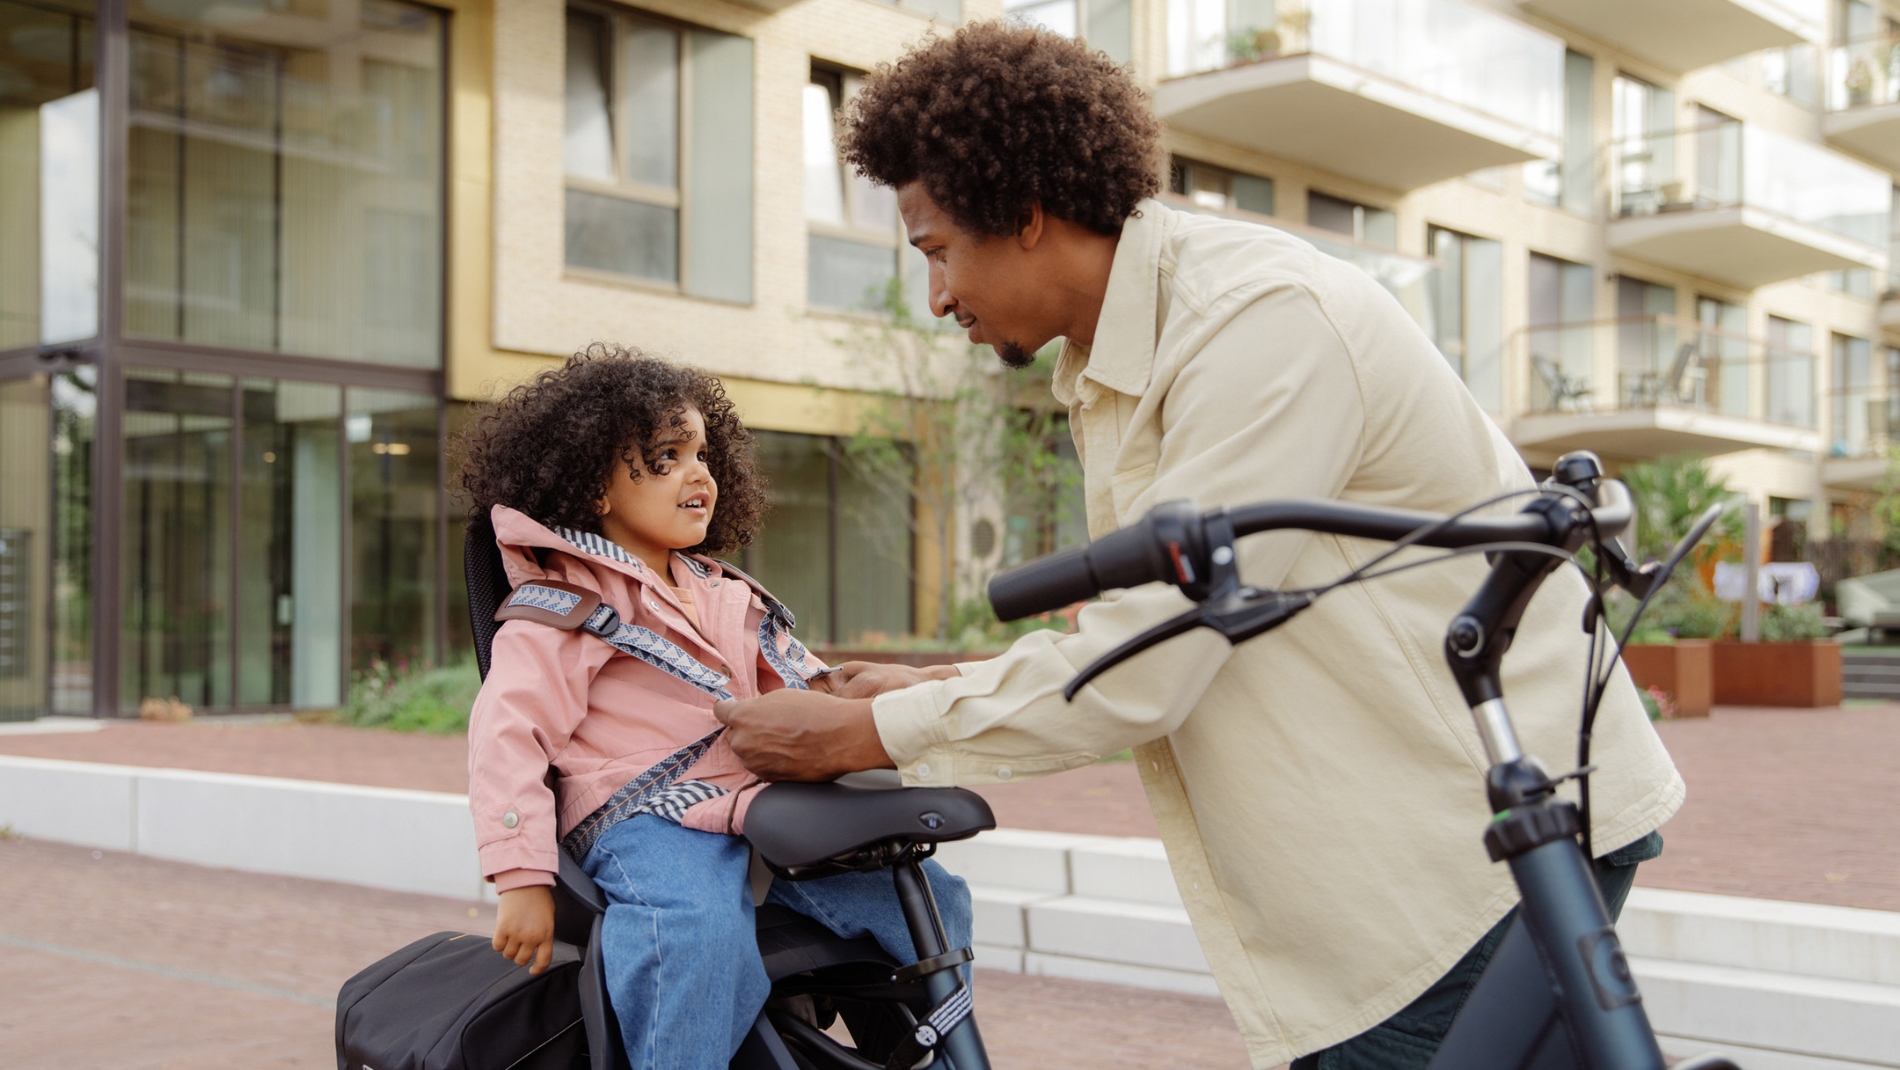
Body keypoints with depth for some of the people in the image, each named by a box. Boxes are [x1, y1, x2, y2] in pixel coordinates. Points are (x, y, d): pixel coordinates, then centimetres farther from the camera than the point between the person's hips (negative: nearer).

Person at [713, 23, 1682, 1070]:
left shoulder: (1264, 318, -22)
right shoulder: (1107, 375, 9)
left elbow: (1140, 671, -24)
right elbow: (1144, 636, 15)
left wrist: (860, 734, -14)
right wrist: (935, 689, 9)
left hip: (1509, 830, -9)